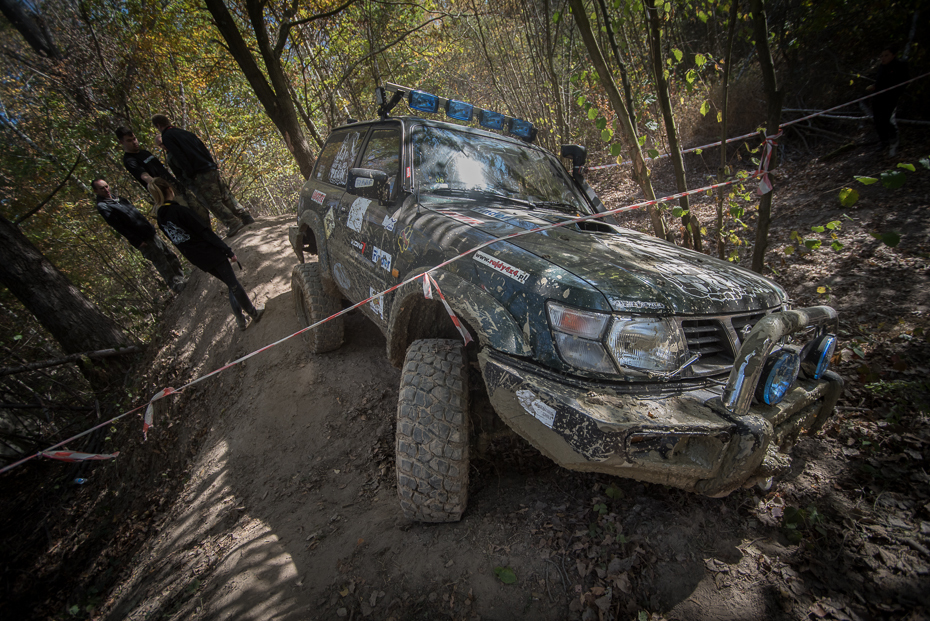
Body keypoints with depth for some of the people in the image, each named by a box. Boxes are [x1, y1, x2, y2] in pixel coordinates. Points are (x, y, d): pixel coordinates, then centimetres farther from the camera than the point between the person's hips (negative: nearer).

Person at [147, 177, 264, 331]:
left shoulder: (160, 219, 6)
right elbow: (205, 232, -18)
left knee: (231, 285, 18)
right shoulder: (179, 210, -18)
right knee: (234, 284, 7)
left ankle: (240, 319, 21)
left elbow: (177, 241, 13)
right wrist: (228, 251, -14)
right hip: (212, 255, -7)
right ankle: (254, 313, 20)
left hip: (199, 261, 7)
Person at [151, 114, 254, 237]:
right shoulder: (184, 132, 22)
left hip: (200, 175, -7)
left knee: (214, 202, -3)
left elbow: (179, 157, -11)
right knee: (226, 197, 11)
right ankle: (247, 218, 8)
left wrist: (190, 175, -8)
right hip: (212, 169, 7)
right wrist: (213, 164, 18)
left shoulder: (167, 137, 0)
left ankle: (233, 223, -9)